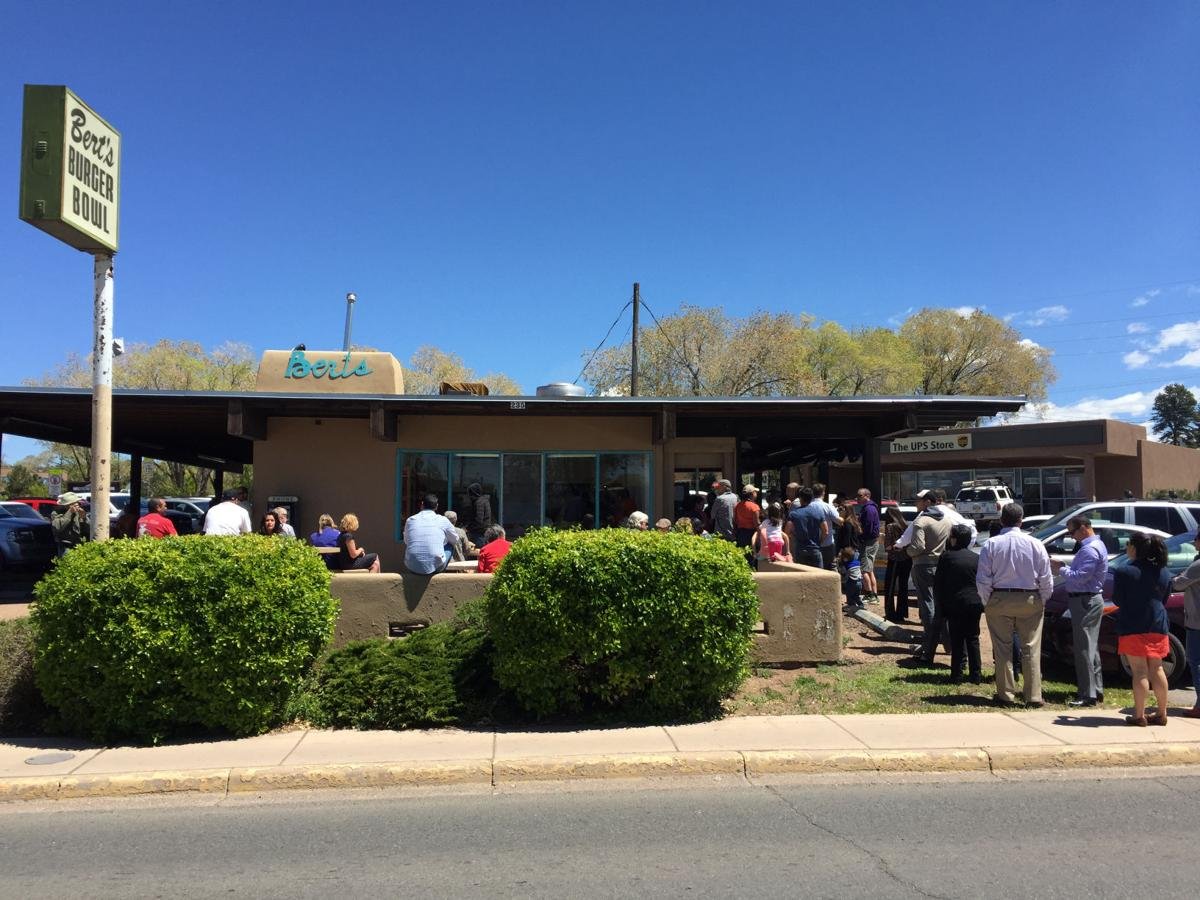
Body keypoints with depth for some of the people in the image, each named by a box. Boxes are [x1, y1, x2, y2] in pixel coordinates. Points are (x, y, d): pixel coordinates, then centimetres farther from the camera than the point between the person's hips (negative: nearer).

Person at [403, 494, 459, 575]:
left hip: (412, 568, 3)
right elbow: (455, 540, 16)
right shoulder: (443, 520, -1)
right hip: (435, 567, -2)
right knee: (450, 545, 24)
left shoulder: (410, 520, 4)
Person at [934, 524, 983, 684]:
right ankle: (975, 675, 15)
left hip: (955, 605, -3)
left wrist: (941, 605, 5)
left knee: (957, 640, 5)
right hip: (975, 604, 3)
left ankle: (956, 675, 5)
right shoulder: (977, 558, 4)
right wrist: (981, 602, 11)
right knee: (973, 639, 13)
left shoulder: (946, 557, -4)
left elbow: (938, 584, -2)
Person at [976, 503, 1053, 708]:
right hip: (1030, 600, 1)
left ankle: (1005, 694, 11)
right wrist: (1042, 601, 11)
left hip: (999, 600, 0)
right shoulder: (1035, 544, -4)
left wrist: (987, 603, 5)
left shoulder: (991, 544, -6)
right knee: (1031, 650, 6)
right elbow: (1046, 578, -1)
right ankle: (1033, 696, 8)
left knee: (1002, 649, 6)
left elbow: (983, 579, -6)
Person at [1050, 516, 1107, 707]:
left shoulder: (1091, 549, -19)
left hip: (1085, 602, -11)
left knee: (1084, 648, -7)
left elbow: (1079, 577, -24)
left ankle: (1088, 695, -4)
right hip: (1087, 600, 11)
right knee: (1090, 647, 17)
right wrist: (1062, 567, 4)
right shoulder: (1092, 545, 15)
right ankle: (1096, 690, 25)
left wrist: (1060, 569, -10)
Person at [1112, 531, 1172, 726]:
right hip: (1158, 626, 5)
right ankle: (1161, 714, 20)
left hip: (1133, 627, -5)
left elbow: (1117, 600, -9)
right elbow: (1163, 599, 11)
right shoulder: (1163, 572, 5)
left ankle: (1139, 715, -1)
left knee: (1139, 671, -3)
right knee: (1157, 670, 14)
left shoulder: (1123, 571, -12)